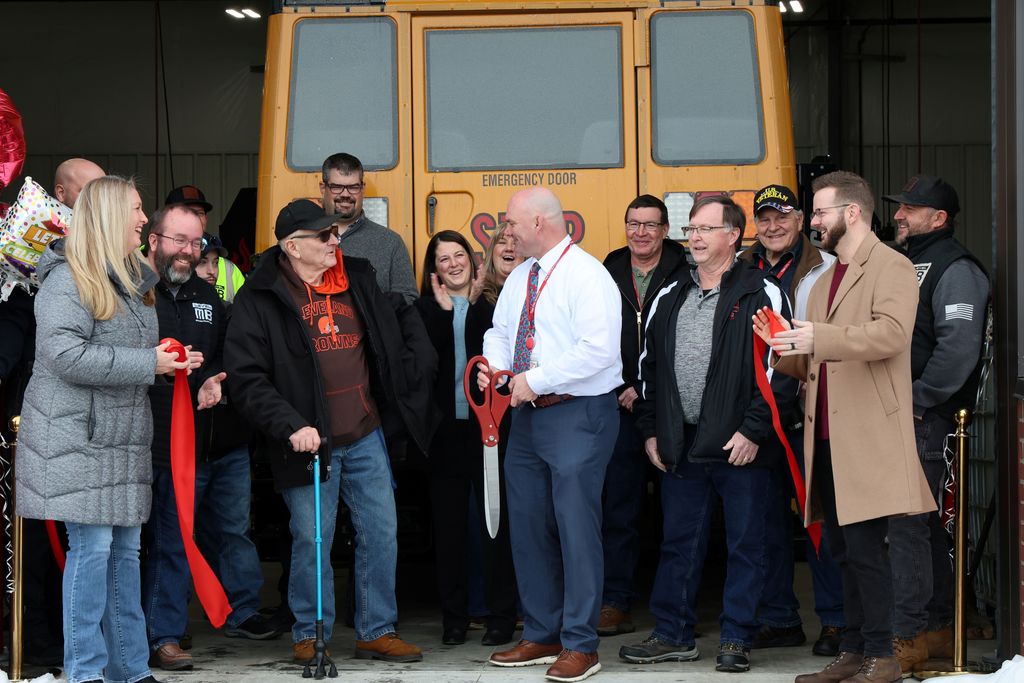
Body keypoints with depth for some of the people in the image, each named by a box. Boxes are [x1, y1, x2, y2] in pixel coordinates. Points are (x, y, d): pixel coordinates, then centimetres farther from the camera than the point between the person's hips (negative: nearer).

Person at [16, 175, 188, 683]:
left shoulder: (130, 280, 16)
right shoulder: (67, 280, -12)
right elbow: (66, 355, -23)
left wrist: (172, 359, 9)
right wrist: (147, 363, -21)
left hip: (123, 439, 9)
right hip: (76, 437, -9)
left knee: (126, 548, 9)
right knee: (91, 547, -8)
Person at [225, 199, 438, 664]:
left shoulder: (359, 281, 8)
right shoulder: (260, 300, -9)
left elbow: (405, 316, 26)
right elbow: (247, 379, -13)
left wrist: (419, 362, 13)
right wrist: (290, 425, -22)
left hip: (366, 438, 5)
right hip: (310, 443, -5)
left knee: (381, 534, 7)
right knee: (311, 541, 1)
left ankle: (377, 632, 19)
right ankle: (310, 635, 17)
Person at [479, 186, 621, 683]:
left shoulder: (586, 275, -13)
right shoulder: (519, 278, 15)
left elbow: (597, 349, -22)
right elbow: (501, 330, 24)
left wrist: (535, 379, -19)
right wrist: (493, 362, 1)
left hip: (578, 416, -9)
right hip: (528, 417, 9)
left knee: (575, 527, -7)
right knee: (528, 527, 13)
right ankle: (541, 636, 24)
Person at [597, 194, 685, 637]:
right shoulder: (609, 274, 11)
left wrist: (648, 390, -9)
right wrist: (620, 391, 0)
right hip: (621, 407, 2)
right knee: (619, 509, 2)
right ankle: (615, 604, 4)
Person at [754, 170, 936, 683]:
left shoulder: (891, 268, -4)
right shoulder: (824, 281, 22)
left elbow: (891, 333, -22)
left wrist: (818, 338, -29)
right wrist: (781, 344, 2)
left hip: (868, 437, -8)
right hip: (828, 438, 8)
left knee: (864, 546, -10)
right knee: (844, 550, 10)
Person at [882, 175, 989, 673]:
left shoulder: (955, 269, -10)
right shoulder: (905, 265, 19)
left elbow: (959, 348, -21)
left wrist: (917, 399, -18)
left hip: (925, 420, -9)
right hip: (899, 418, 9)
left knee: (908, 525, -10)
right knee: (925, 524, 13)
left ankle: (907, 640, -8)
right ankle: (940, 629, 20)